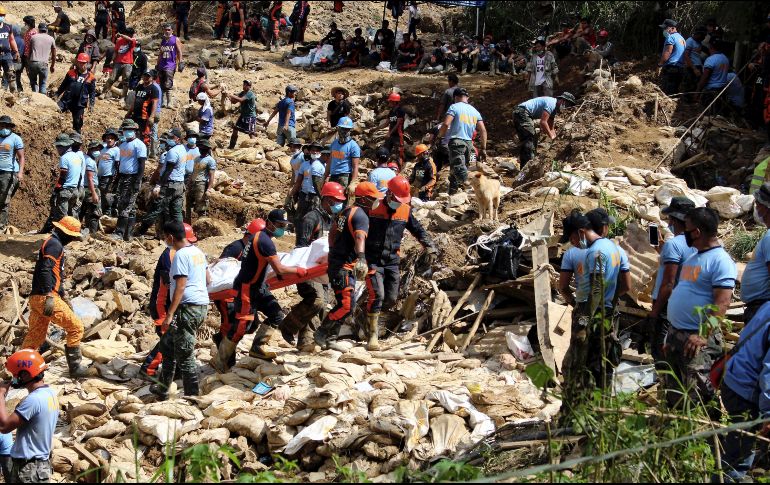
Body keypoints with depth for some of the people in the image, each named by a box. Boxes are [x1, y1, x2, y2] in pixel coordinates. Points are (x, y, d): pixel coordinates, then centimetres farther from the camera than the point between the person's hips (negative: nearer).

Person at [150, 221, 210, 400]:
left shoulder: (181, 255, -14)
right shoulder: (198, 252, 12)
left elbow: (180, 287, -19)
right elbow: (208, 279, 21)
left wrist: (169, 315, -19)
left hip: (188, 307, -10)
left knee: (185, 355, -4)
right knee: (168, 345, 20)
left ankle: (193, 396, -1)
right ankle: (163, 388, 28)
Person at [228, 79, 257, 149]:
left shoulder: (250, 94, -18)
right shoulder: (242, 93, 8)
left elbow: (240, 100, -31)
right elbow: (234, 101, 6)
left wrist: (230, 95, -30)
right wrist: (230, 98, -14)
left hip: (250, 117, -8)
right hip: (243, 115, 8)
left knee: (251, 134, -9)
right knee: (235, 130, 8)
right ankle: (231, 147, 18)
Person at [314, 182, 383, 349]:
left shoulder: (346, 212, 14)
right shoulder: (361, 215, -15)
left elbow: (332, 233, 27)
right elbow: (360, 237, -34)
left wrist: (333, 252, 40)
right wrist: (362, 259, -49)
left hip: (336, 262, 10)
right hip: (344, 266, -10)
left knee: (344, 304, 15)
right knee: (346, 306, -12)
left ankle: (331, 338, 20)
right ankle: (321, 333, -2)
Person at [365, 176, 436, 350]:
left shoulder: (405, 211, 5)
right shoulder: (373, 208, -9)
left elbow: (419, 231, 17)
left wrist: (431, 249, 10)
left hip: (393, 261, 5)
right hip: (373, 260, -5)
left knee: (391, 299, 4)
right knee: (377, 295, -16)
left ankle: (371, 316, 31)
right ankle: (373, 335, -12)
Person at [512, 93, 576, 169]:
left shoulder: (554, 108, 17)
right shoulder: (551, 103, -15)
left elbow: (550, 127, 23)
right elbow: (543, 122, -21)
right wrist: (551, 136, -14)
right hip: (522, 112, -11)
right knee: (529, 140, -14)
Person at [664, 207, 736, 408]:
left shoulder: (720, 260, -13)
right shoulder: (694, 257, 17)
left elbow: (722, 303, -21)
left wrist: (703, 335, -28)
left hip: (697, 340, -10)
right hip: (675, 334, 10)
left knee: (696, 399, -10)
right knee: (673, 396, 15)